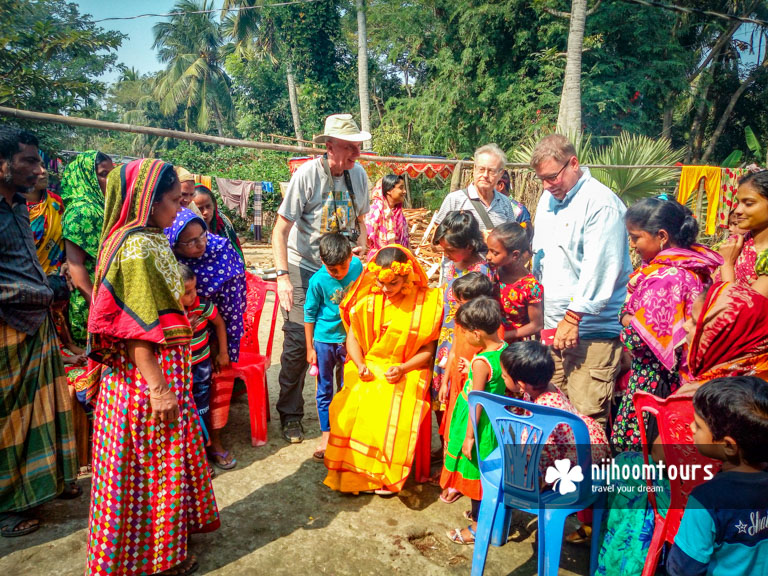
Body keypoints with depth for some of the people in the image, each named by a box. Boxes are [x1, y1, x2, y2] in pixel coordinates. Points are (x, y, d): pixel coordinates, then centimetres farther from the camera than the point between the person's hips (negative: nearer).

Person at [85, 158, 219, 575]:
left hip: (166, 367, 9)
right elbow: (136, 328, -23)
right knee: (151, 463, 6)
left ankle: (165, 537, 39)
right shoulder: (137, 247, -19)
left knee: (165, 457, 21)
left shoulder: (151, 241, 10)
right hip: (149, 373, -9)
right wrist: (158, 388, -22)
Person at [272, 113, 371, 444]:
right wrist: (283, 276, -25)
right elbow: (280, 230, -16)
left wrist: (361, 243, -3)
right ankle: (290, 416, 11)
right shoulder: (307, 174, -16)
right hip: (304, 268, -4)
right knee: (297, 340, -6)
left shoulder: (359, 174, 0)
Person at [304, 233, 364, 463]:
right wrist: (310, 347, -3)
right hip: (324, 340, -2)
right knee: (325, 389, 8)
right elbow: (309, 315, -7)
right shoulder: (318, 281, -19)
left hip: (350, 337, 3)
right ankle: (326, 435, 22)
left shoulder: (357, 266, -12)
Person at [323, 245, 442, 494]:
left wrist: (402, 369, -16)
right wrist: (360, 366, -9)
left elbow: (428, 348, -2)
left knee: (394, 415, -29)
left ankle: (386, 476, -5)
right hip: (369, 369, 2)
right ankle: (350, 471, -3)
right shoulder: (368, 300, 2)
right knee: (347, 409, -24)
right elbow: (352, 336, 8)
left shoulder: (426, 301, -4)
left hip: (407, 372, -2)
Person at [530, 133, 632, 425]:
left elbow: (598, 268, -19)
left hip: (591, 330, -8)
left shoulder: (601, 202, -10)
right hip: (553, 325, 8)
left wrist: (573, 316, -19)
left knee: (587, 418, -6)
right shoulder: (547, 200, 16)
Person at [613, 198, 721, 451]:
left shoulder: (666, 276, -23)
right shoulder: (694, 262, 7)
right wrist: (631, 314, 2)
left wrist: (627, 318, -4)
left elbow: (638, 339, -24)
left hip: (653, 379, -9)